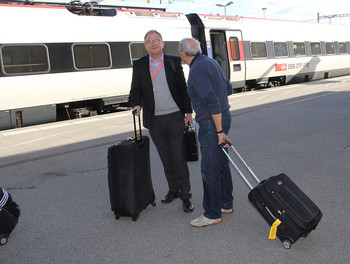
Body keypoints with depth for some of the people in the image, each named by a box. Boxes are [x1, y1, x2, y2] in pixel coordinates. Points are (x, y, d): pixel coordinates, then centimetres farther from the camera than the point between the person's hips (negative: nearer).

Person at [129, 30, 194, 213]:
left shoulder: (173, 62, 3)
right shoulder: (139, 66, 6)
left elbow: (183, 88, 4)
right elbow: (135, 90, 7)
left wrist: (188, 111, 0)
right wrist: (137, 105, -14)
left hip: (175, 117, -2)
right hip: (154, 121, 2)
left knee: (179, 158, -1)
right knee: (166, 159, 12)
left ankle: (185, 195, 10)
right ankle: (173, 189, 29)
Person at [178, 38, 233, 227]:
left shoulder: (197, 70, -18)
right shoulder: (209, 62, 12)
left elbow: (213, 102, -24)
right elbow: (228, 88, 20)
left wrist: (219, 132, -21)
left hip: (212, 122, -10)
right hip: (222, 117, 10)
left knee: (209, 170, -2)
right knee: (221, 164, 17)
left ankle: (212, 214, 8)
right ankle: (226, 204, 30)